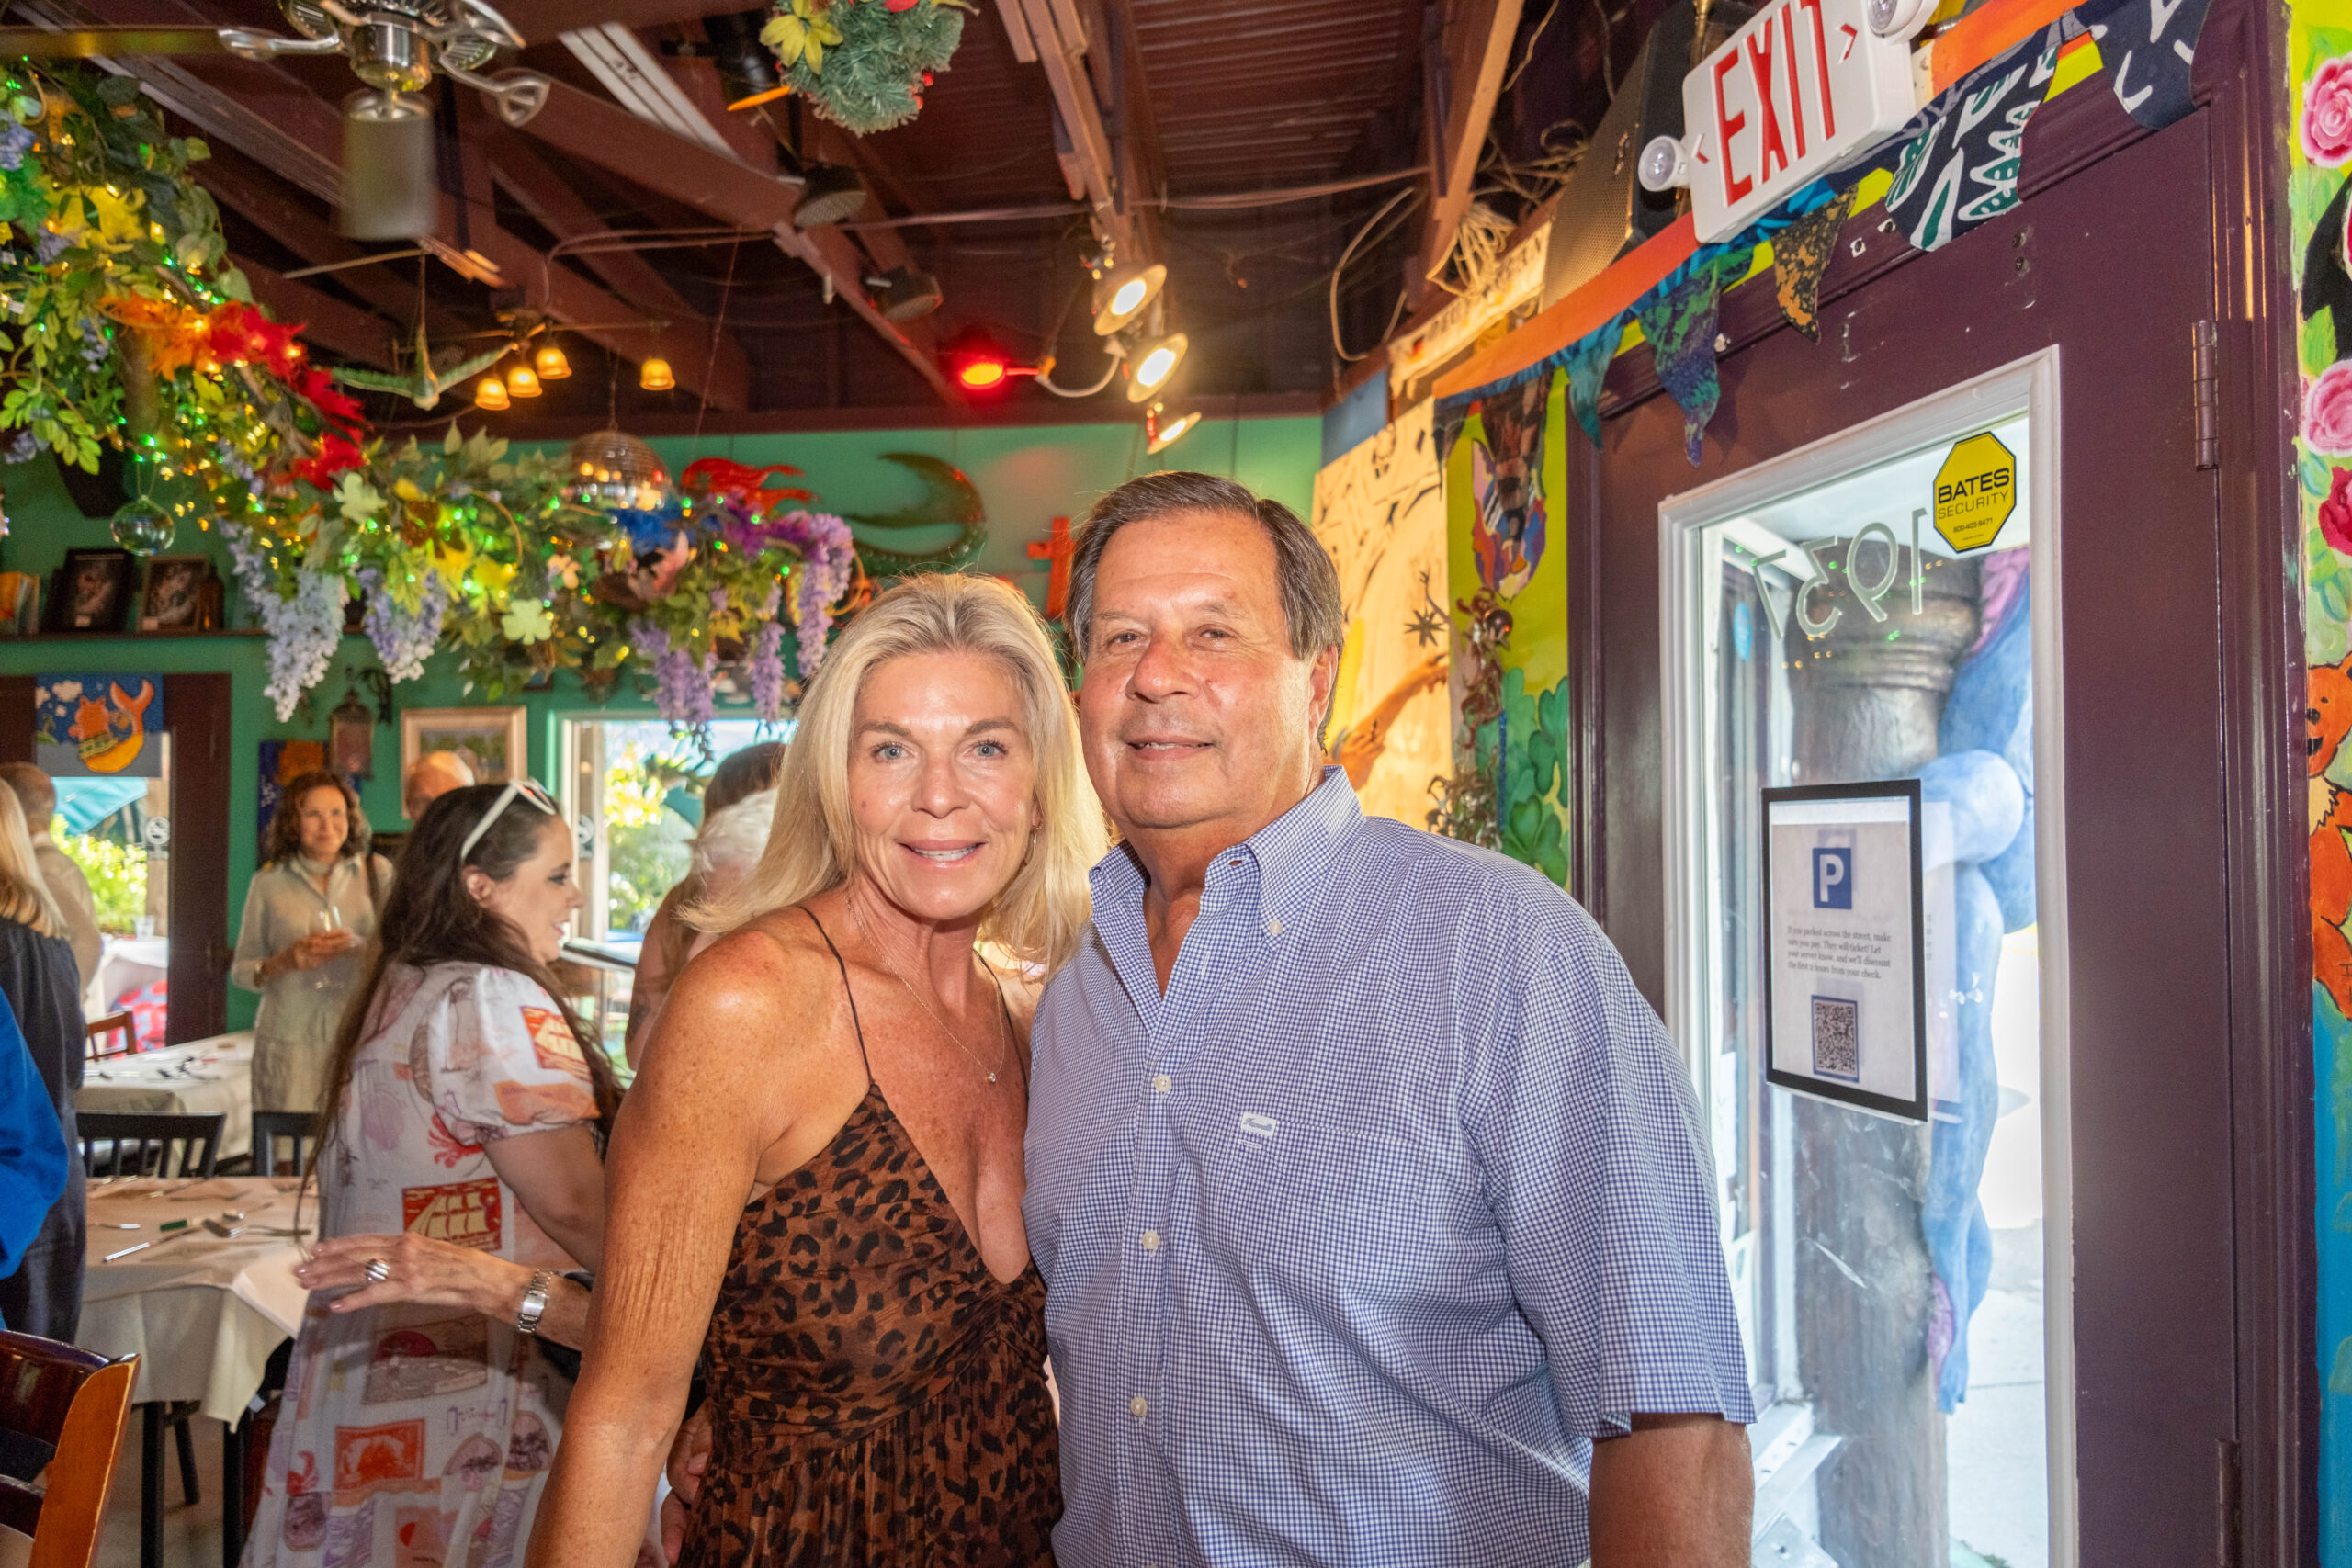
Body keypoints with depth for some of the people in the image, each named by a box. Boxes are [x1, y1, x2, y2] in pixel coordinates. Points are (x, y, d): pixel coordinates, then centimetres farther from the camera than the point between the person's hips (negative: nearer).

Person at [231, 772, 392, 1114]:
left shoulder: (377, 872, 7)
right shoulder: (268, 883, 8)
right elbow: (240, 970, 12)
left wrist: (360, 946, -13)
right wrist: (285, 961, -8)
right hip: (289, 1041, 0)